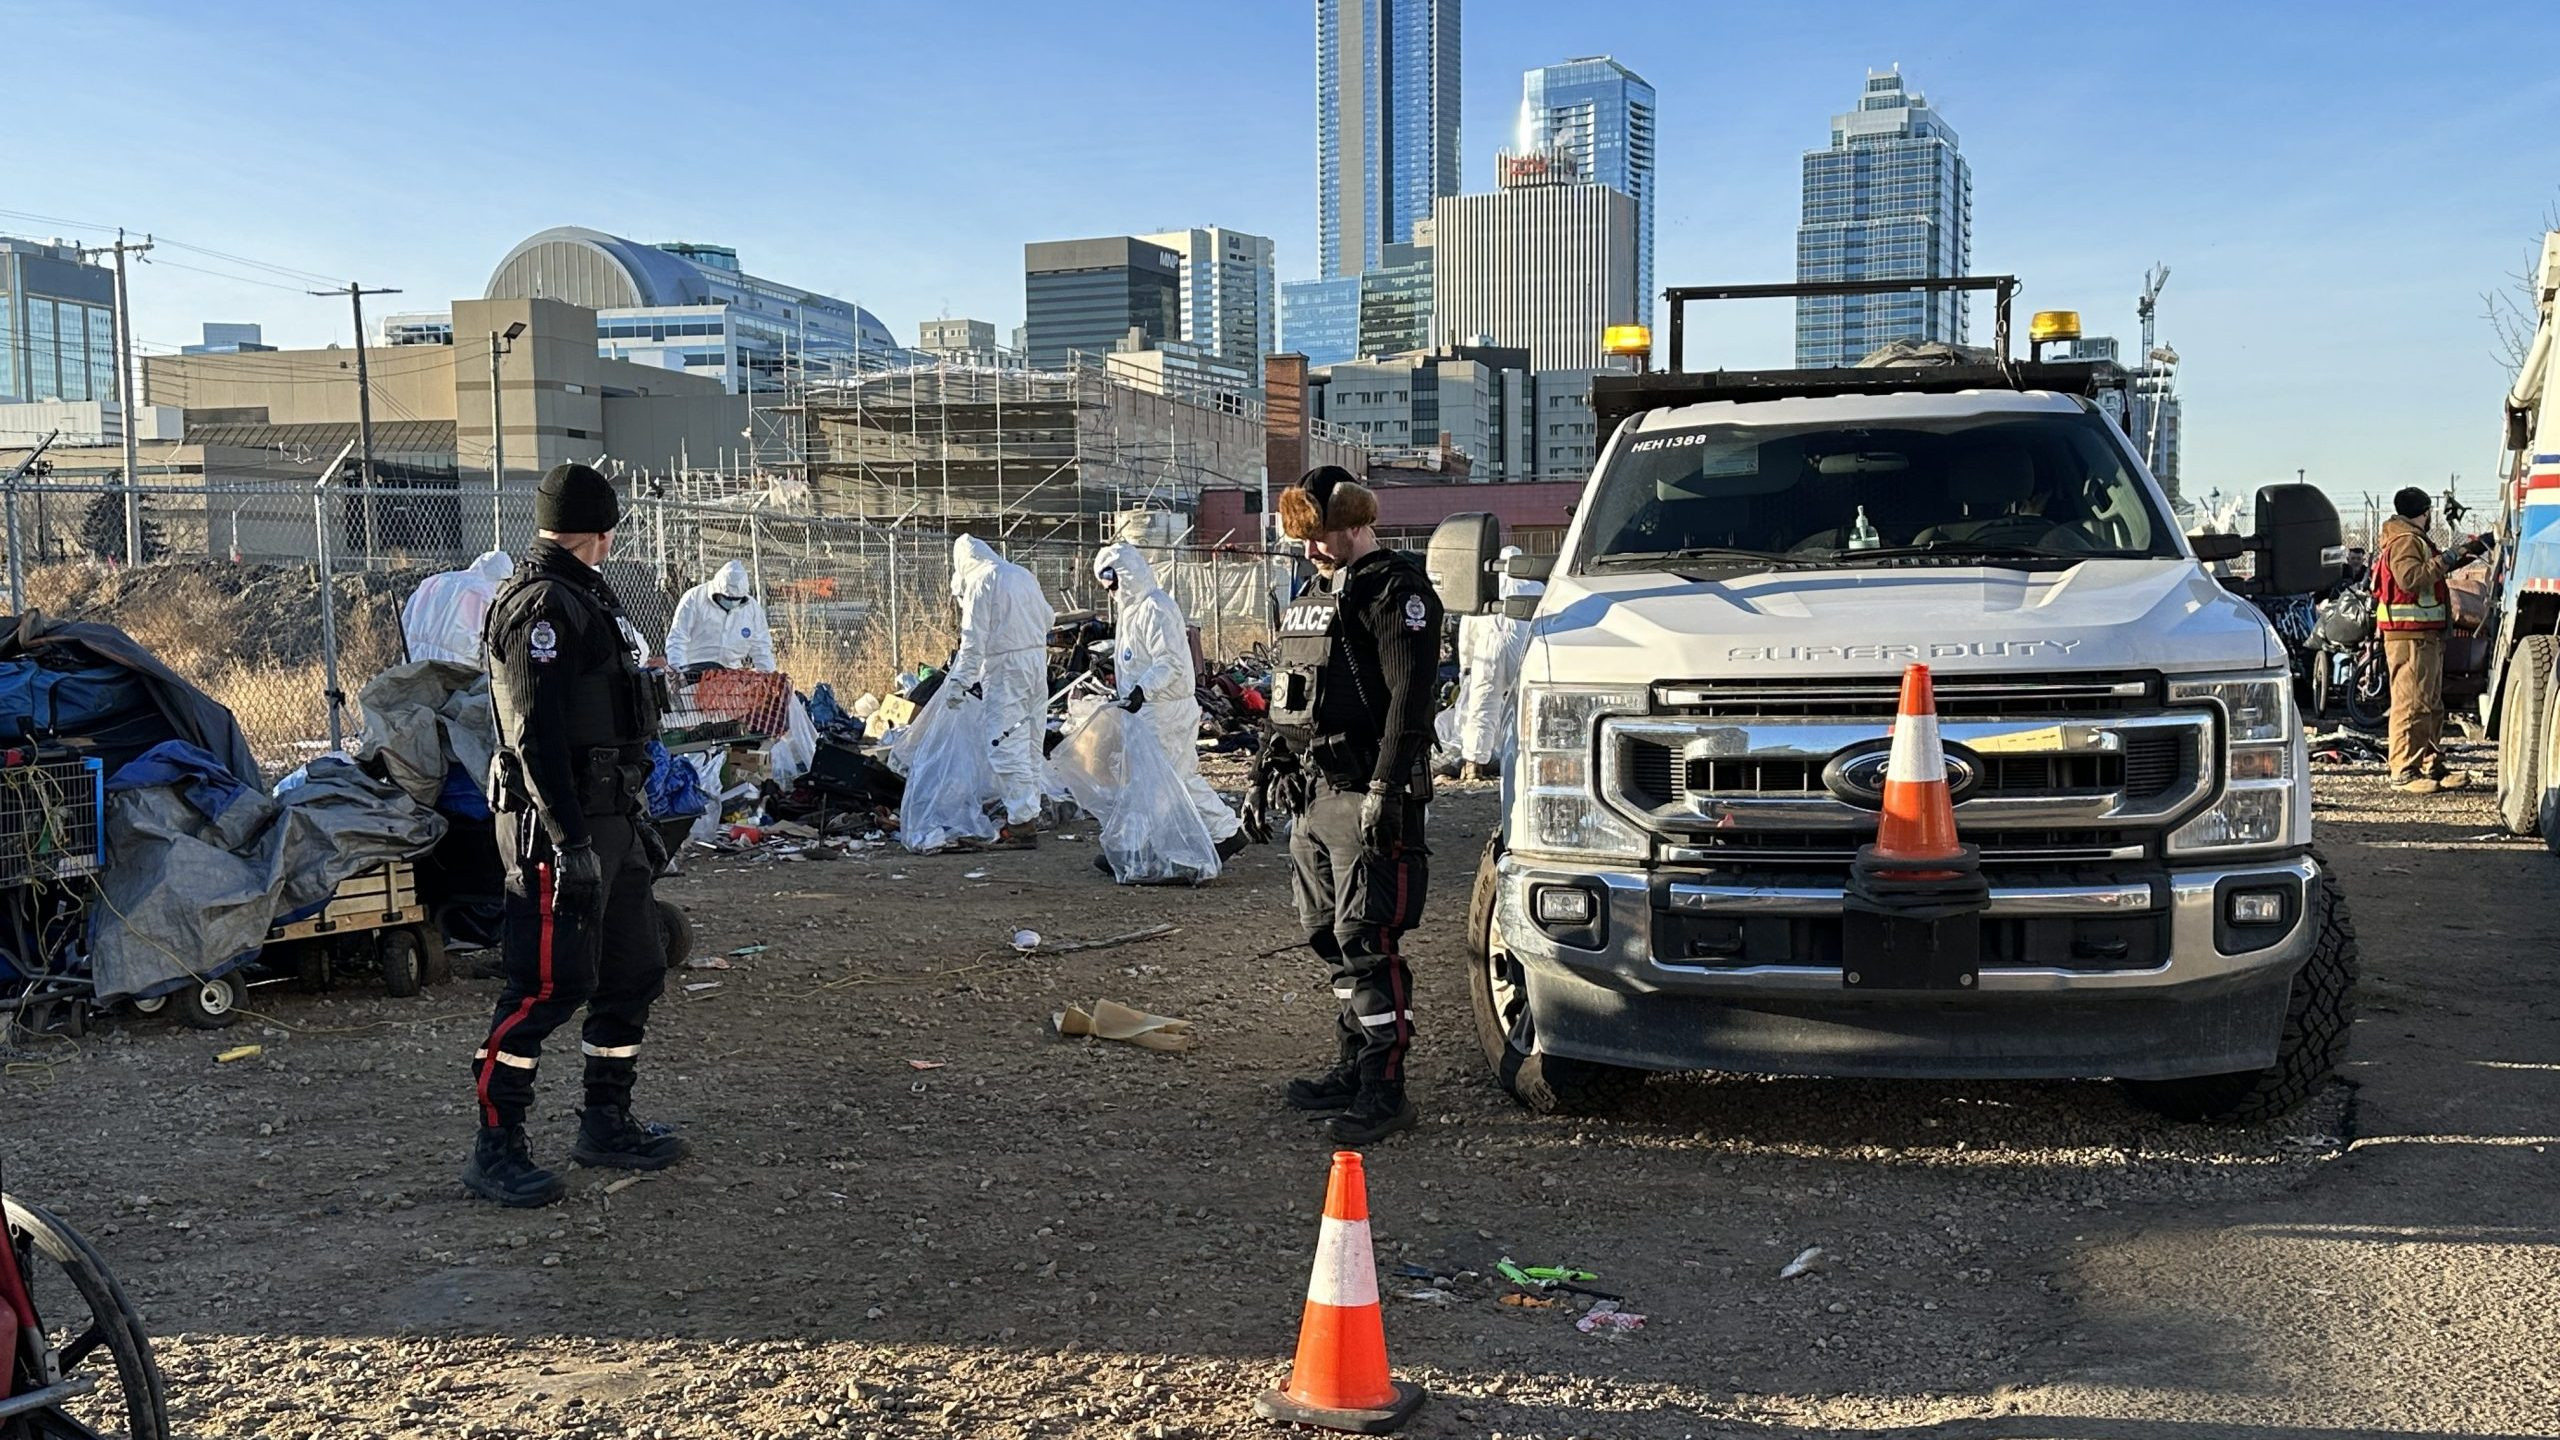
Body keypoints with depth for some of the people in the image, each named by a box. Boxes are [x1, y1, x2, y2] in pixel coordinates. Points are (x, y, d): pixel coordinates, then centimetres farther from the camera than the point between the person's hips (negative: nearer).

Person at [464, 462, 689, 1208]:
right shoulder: (542, 606, -14)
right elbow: (537, 735, -21)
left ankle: (606, 1124, 25)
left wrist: (632, 816, 24)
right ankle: (495, 1149, 1)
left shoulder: (584, 599, 17)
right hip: (560, 823, -10)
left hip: (610, 817, 10)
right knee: (548, 986, -8)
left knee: (633, 975, 14)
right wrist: (571, 840, -25)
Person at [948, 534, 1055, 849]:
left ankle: (1022, 822, -11)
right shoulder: (1023, 575, 14)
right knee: (1030, 743, 14)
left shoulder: (980, 581, -8)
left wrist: (960, 681, -14)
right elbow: (1048, 618, 24)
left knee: (1006, 745, -7)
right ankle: (1029, 814, 21)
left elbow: (974, 639, -14)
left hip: (1005, 668, -8)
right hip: (1038, 660, 8)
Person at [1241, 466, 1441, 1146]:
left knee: (1367, 942, -9)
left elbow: (1409, 699, -17)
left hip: (1365, 797, -9)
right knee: (1331, 939, 13)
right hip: (1312, 795, 9)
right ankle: (1352, 1068, 23)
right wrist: (1265, 776, 23)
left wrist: (1386, 790, -22)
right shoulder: (1312, 595, 20)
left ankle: (1384, 1090, -5)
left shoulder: (1395, 589, -8)